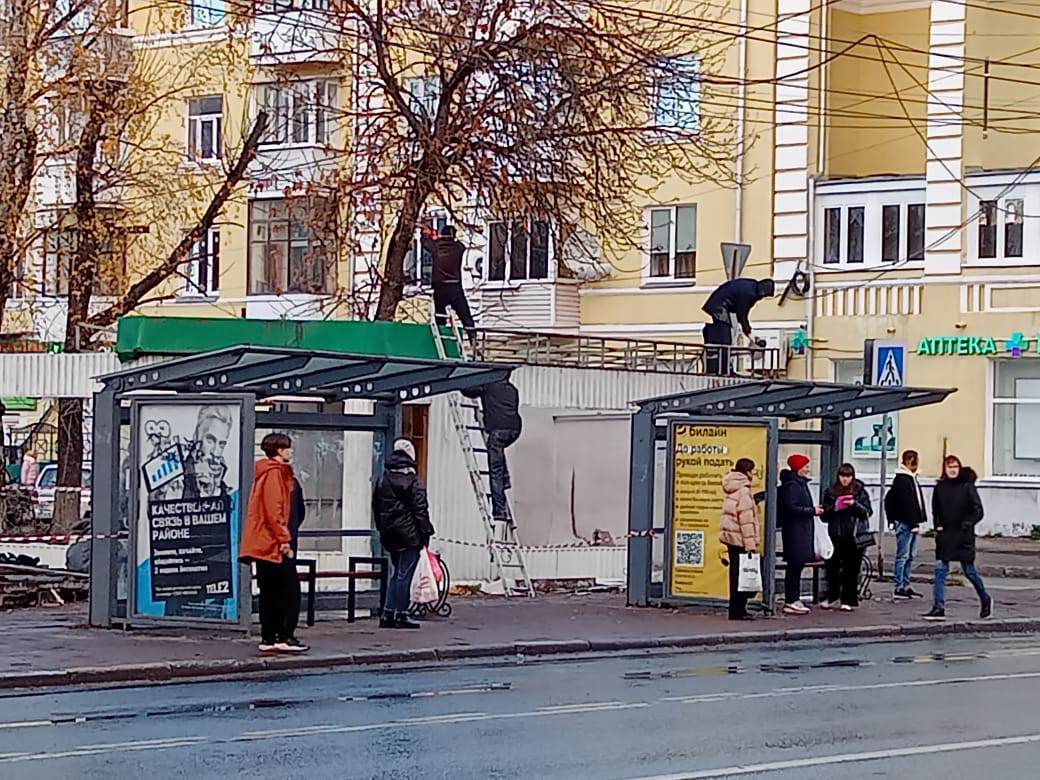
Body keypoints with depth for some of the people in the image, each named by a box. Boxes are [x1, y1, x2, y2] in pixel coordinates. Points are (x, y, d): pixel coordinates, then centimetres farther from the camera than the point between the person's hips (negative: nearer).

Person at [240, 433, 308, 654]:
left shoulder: (265, 473, 19)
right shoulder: (274, 473, -11)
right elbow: (274, 510, -19)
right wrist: (284, 539, -17)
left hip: (263, 544, 10)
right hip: (273, 543, -10)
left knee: (270, 593, 10)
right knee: (290, 588, -7)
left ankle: (269, 638, 10)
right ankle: (285, 637, -9)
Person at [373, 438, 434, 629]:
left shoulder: (383, 480, 11)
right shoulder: (413, 481, -11)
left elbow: (376, 507, 16)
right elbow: (420, 509, -13)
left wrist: (382, 528, 22)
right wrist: (425, 532, -8)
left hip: (390, 535, 7)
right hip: (409, 535, -7)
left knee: (397, 573, 16)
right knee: (404, 574, -3)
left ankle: (387, 614, 13)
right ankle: (401, 615, -1)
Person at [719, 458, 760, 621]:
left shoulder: (733, 488, 15)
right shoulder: (743, 490, -13)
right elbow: (746, 518, -18)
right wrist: (750, 543, -19)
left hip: (731, 537, 9)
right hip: (740, 538, -9)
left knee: (736, 573, 12)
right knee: (741, 575, -6)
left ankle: (736, 610, 16)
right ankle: (738, 611, -6)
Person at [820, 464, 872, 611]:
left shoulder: (860, 491, 3)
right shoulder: (830, 492, 7)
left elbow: (868, 511, 1)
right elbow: (824, 515, 9)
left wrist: (855, 504, -15)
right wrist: (834, 508, -11)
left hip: (854, 536, -2)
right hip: (836, 535, 2)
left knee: (851, 569, 0)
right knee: (832, 566, 1)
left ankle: (849, 600, 6)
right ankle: (832, 597, 14)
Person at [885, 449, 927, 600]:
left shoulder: (911, 479, 18)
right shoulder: (902, 480, -13)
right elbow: (906, 504, -18)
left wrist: (917, 522, 14)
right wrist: (913, 524, -19)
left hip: (912, 523, 10)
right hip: (904, 523, -10)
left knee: (910, 556, 12)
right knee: (903, 555, -7)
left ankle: (906, 586, 17)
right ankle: (899, 587, -5)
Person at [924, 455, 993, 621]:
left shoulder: (967, 486, -6)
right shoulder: (939, 488, 4)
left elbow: (978, 511, -5)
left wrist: (966, 524, -16)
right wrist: (938, 525, 5)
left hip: (964, 537, -3)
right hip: (944, 535, 3)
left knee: (969, 571, 7)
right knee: (940, 570, -5)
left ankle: (985, 599, 30)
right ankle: (938, 608, -5)